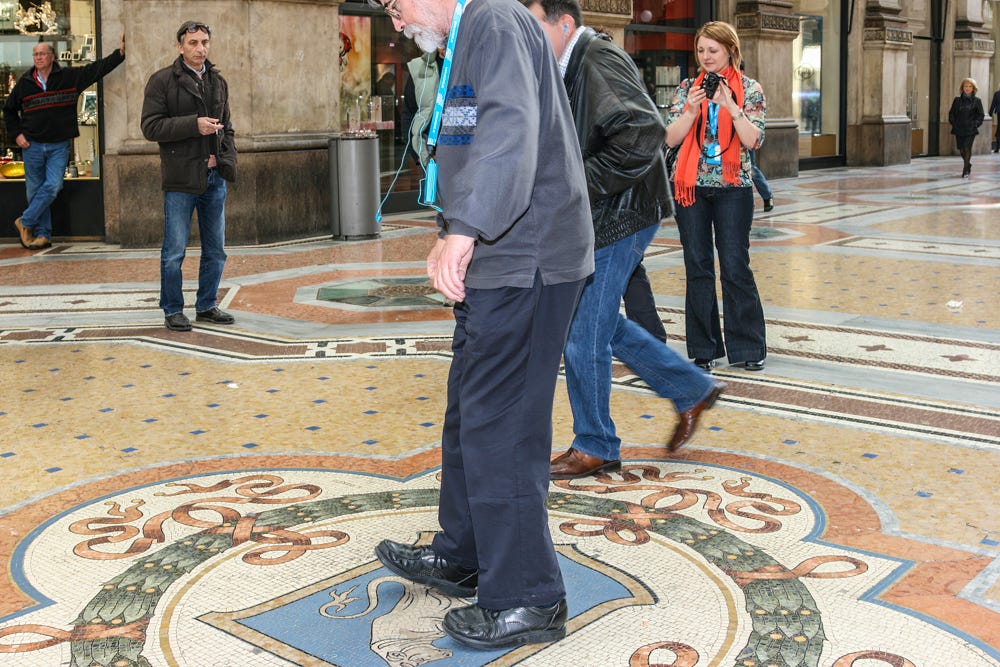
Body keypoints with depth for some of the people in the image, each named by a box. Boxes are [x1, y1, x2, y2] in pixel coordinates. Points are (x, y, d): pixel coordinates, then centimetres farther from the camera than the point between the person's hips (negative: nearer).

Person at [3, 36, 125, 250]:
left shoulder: (70, 77, 1)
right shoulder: (25, 83, 7)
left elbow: (97, 69, 0)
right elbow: (9, 110, 19)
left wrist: (120, 54, -8)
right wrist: (16, 134, 8)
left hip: (59, 146, -1)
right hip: (32, 145, 2)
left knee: (52, 186, -13)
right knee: (35, 190, 4)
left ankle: (25, 222, 4)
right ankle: (42, 234, 13)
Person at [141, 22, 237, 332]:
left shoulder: (218, 82, 14)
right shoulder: (162, 81, -4)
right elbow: (151, 127, -11)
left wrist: (226, 158, 4)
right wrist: (194, 124, -19)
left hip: (214, 178, 6)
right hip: (181, 179, -6)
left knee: (215, 251, 11)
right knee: (174, 252, 1)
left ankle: (206, 306, 24)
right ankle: (173, 310, 14)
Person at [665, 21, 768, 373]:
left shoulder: (749, 89, 2)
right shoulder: (687, 88, 7)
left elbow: (754, 140, -8)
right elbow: (670, 138, 0)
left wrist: (730, 106, -19)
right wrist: (691, 110, -15)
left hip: (733, 187, -2)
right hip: (691, 186, 2)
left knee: (736, 267, -2)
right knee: (698, 267, 5)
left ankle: (747, 347, 9)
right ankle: (704, 347, 13)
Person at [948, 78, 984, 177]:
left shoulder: (977, 101, 2)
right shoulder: (957, 100, 7)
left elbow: (980, 115, 4)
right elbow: (951, 113, 11)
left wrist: (976, 124, -7)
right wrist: (953, 123, -1)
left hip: (970, 129, -3)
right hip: (959, 129, 3)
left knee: (967, 148, -11)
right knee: (961, 150, 7)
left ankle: (966, 170, -3)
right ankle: (968, 164, 33)